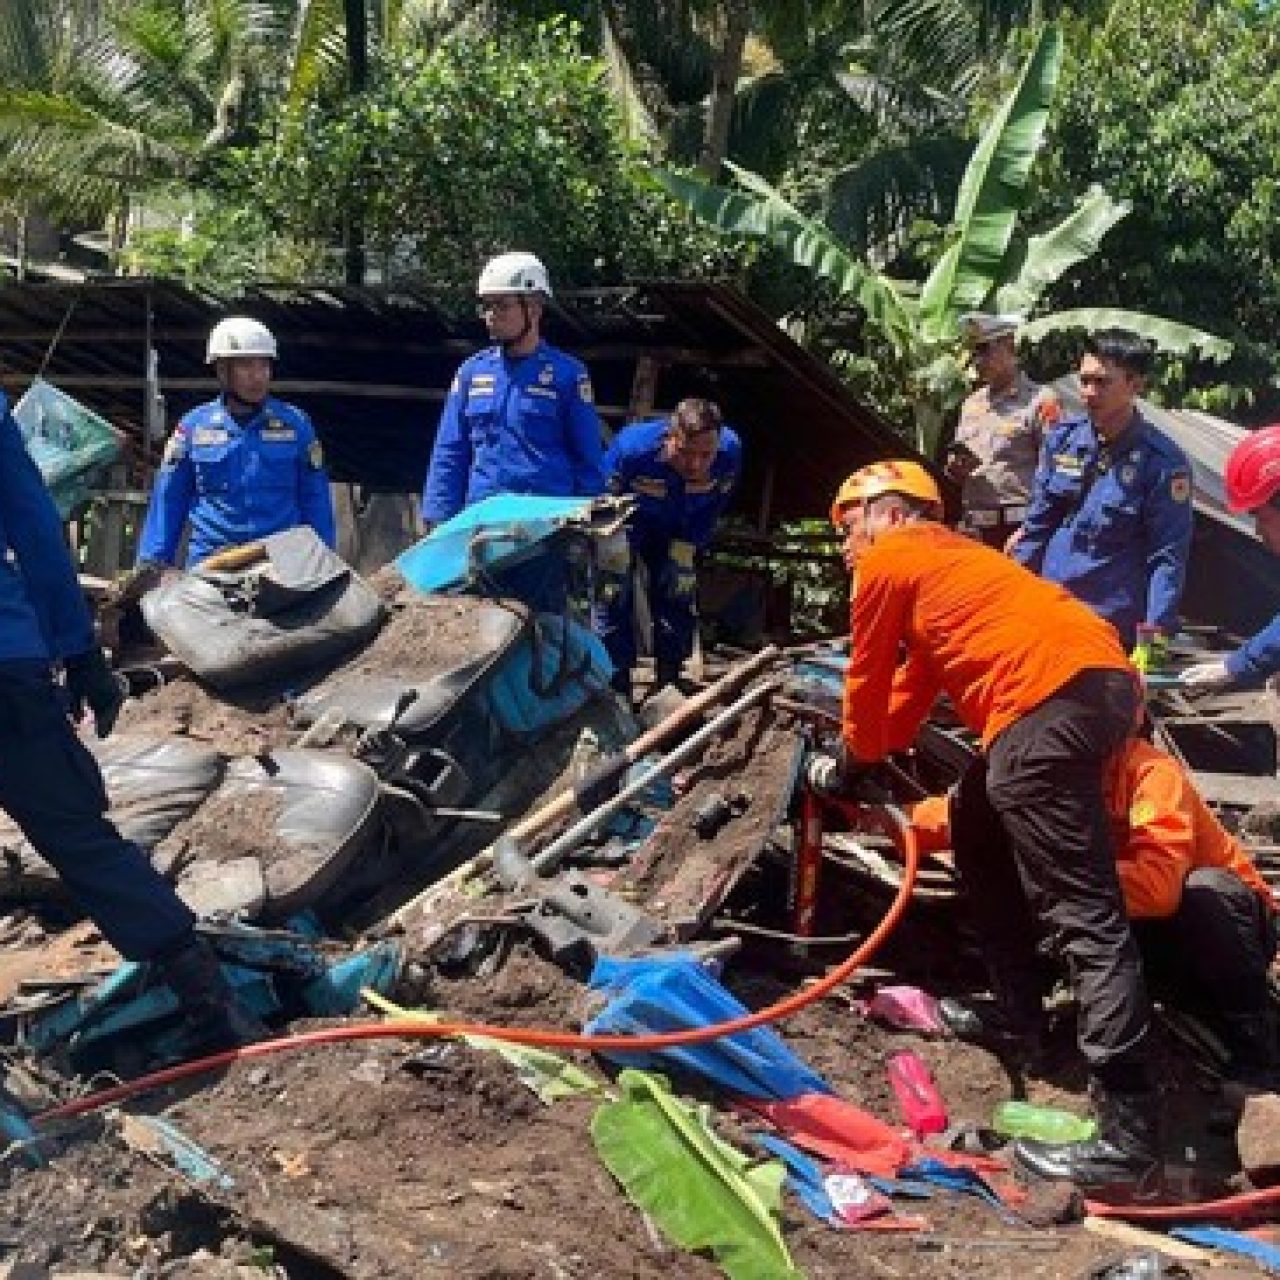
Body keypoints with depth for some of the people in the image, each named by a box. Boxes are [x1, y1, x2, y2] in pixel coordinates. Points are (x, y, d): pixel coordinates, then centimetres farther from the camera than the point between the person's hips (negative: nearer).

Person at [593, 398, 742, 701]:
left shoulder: (730, 452, -30)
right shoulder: (631, 448, -40)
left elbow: (709, 511, -12)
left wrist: (684, 554, -15)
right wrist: (615, 565, -24)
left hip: (675, 532, 3)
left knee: (677, 608, 2)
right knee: (614, 599, -12)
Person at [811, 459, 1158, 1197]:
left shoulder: (888, 560, 10)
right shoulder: (946, 559, 35)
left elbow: (869, 683, 17)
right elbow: (913, 688, 40)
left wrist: (849, 770, 32)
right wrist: (866, 759, 42)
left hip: (1053, 696, -9)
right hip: (1103, 680, 10)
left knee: (1084, 916, -14)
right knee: (978, 824, 29)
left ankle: (1128, 1137, -19)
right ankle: (1017, 1011, 31)